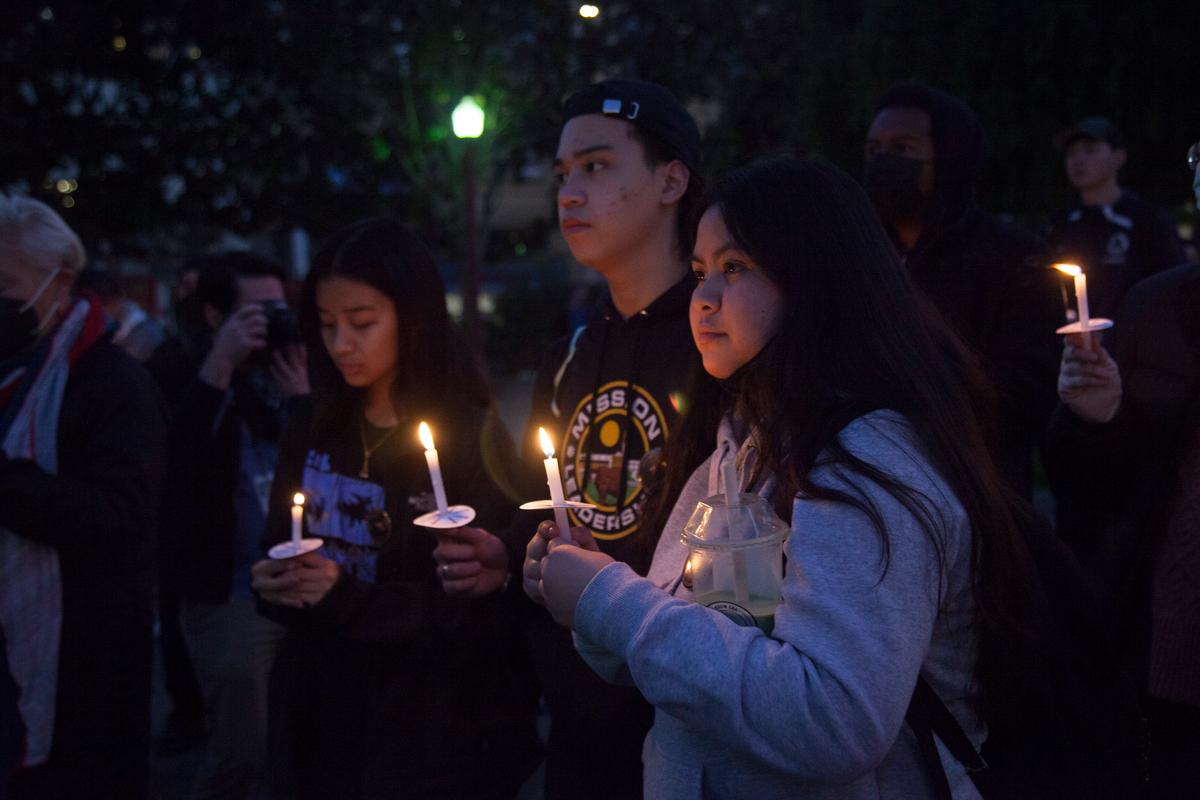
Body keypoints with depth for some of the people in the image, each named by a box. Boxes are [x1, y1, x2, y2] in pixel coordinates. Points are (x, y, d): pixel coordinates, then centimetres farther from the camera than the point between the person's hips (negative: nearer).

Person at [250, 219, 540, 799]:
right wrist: (274, 587, -8)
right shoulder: (310, 430, 5)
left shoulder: (472, 438, -12)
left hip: (434, 737, -5)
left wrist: (352, 601, -24)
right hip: (318, 721, 5)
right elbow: (276, 553, 14)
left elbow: (488, 613, -16)